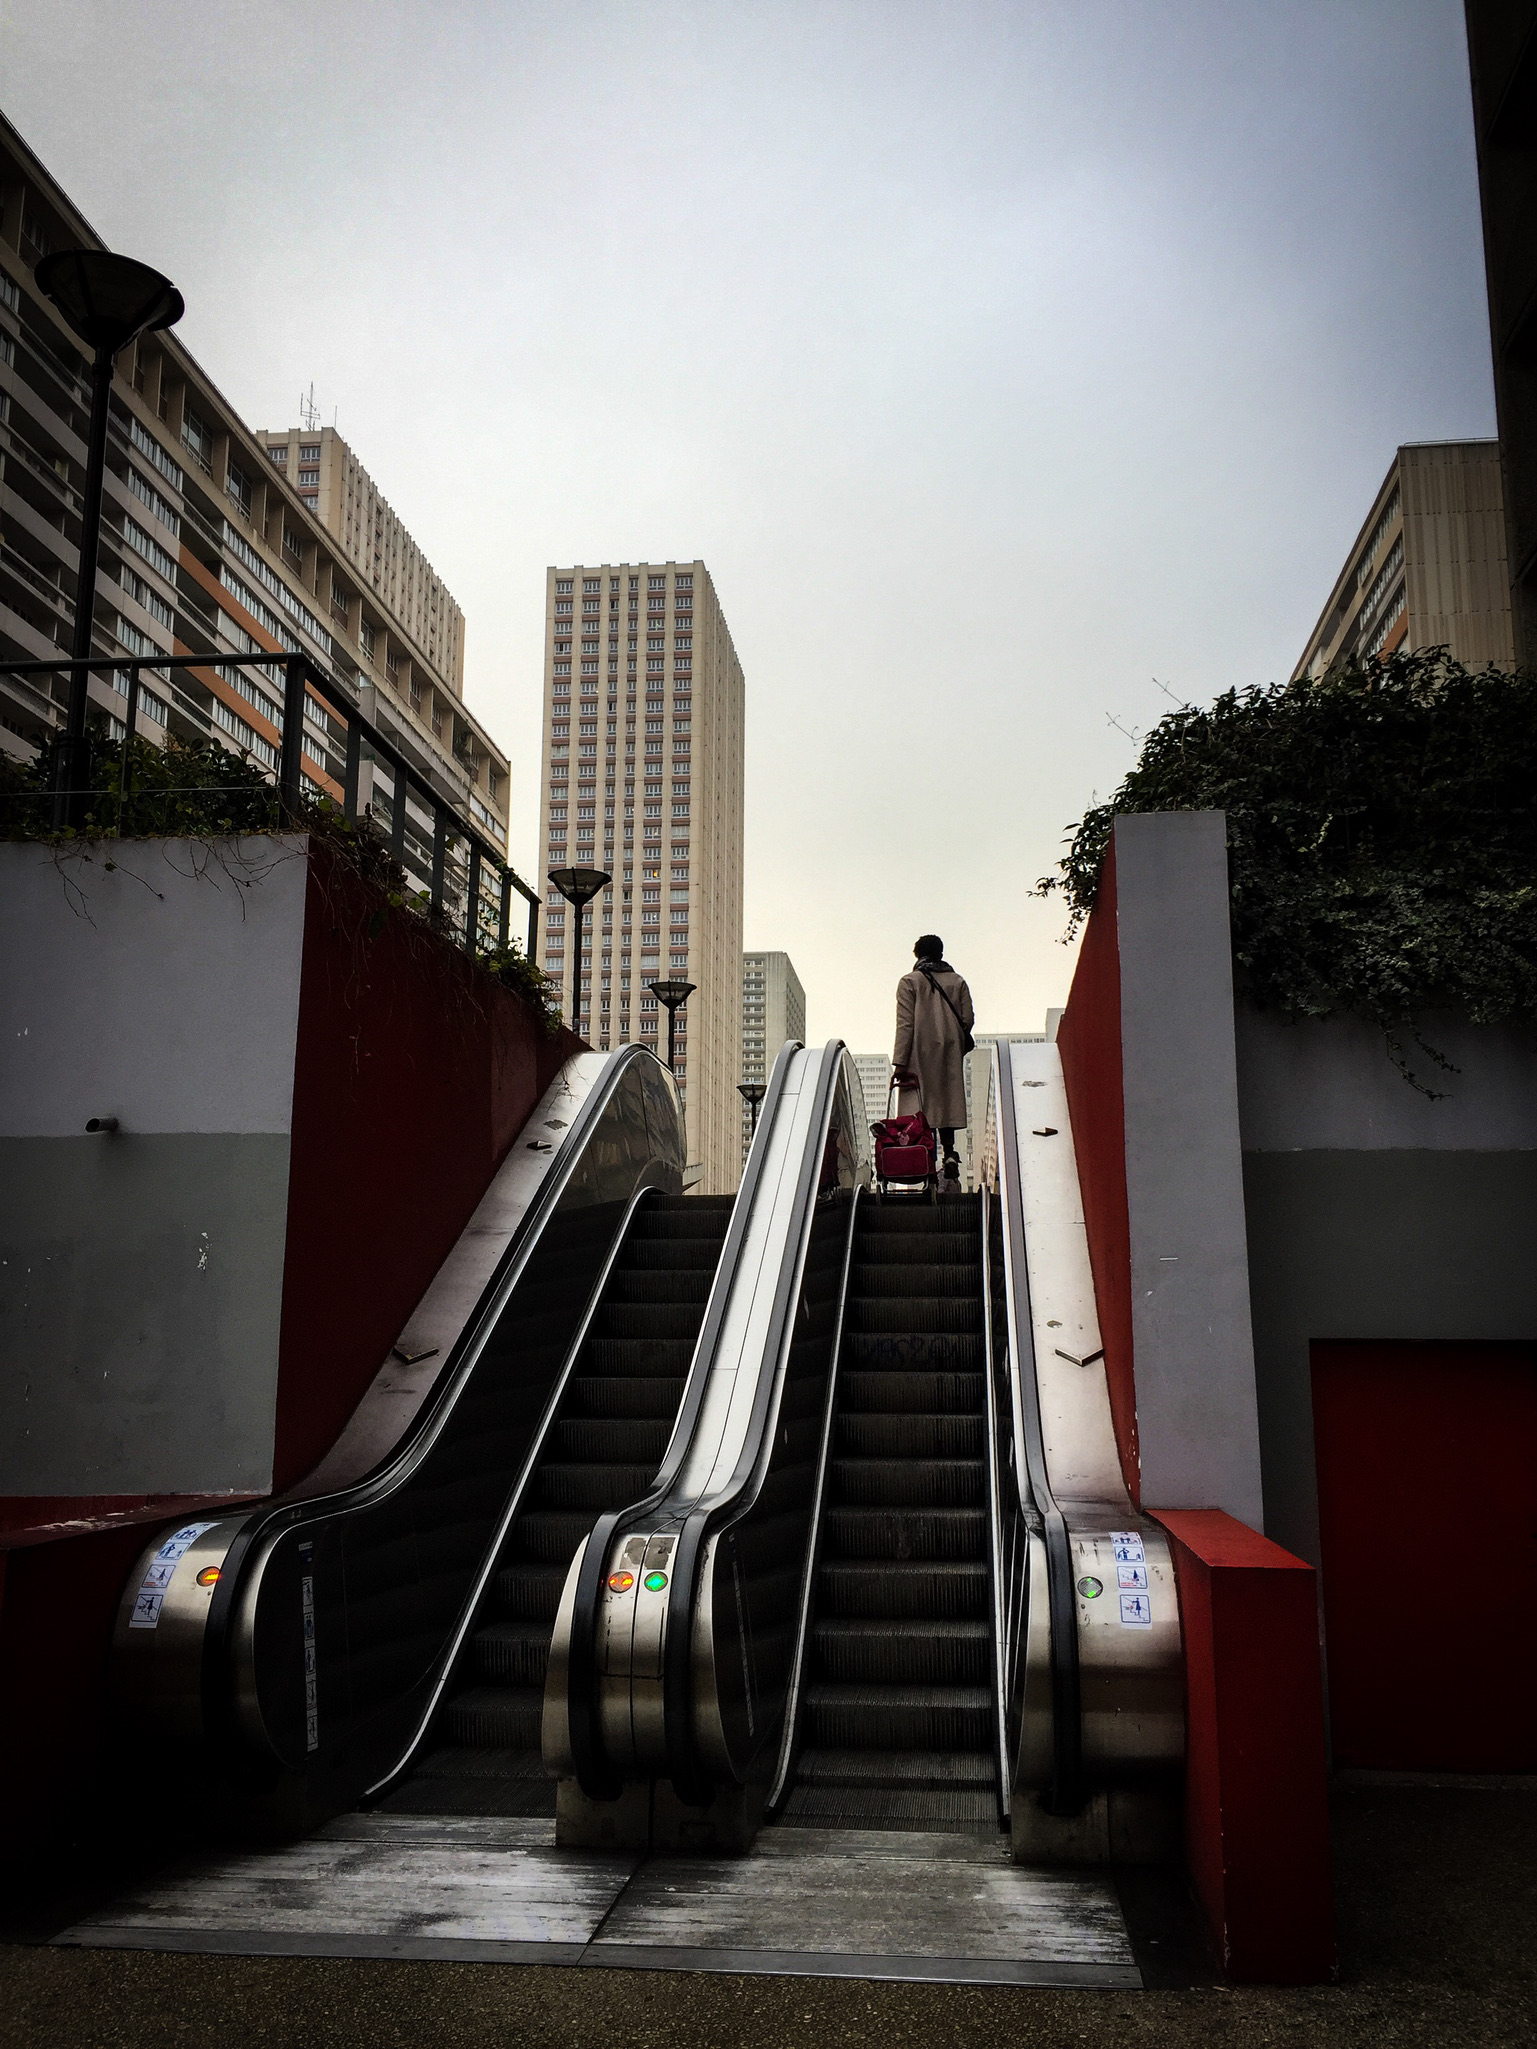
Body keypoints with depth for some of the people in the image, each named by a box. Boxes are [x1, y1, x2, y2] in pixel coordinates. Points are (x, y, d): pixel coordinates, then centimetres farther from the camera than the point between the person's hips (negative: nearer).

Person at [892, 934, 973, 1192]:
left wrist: (900, 1062, -7)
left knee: (924, 1109, -2)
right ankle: (950, 1156, -6)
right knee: (947, 1104, 8)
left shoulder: (909, 982, 0)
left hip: (922, 1054, -3)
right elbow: (968, 1020, 6)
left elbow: (905, 1023, -6)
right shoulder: (957, 982, 10)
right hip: (950, 1055, 3)